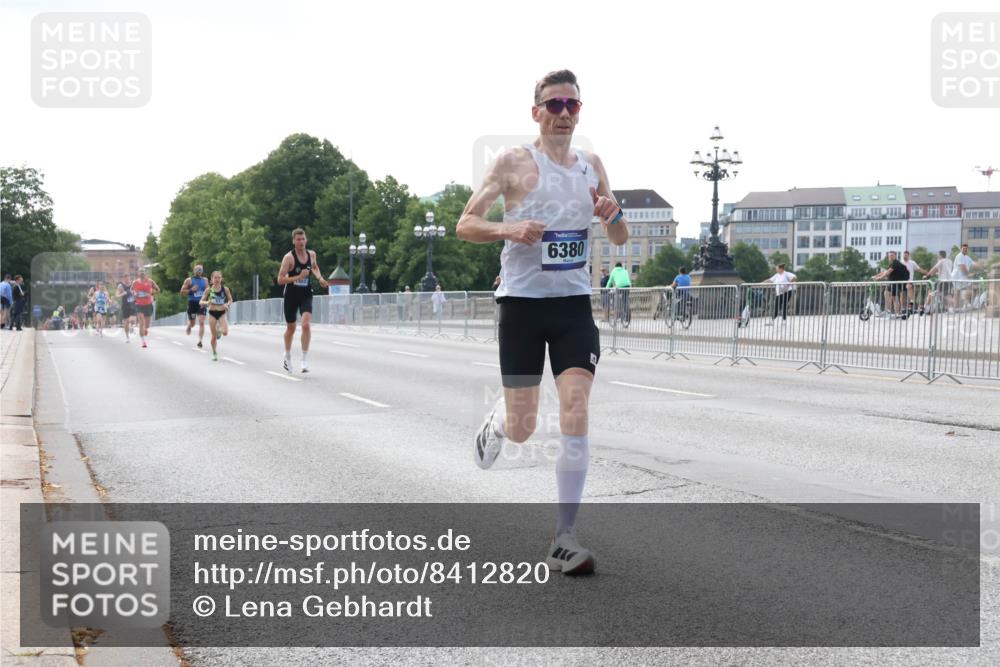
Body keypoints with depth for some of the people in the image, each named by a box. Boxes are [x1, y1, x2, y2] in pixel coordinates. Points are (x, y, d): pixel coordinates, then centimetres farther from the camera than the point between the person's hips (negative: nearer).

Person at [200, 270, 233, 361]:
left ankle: (219, 330, 16)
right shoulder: (209, 290, -3)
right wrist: (207, 302, -22)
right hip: (212, 313, 0)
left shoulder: (225, 289, -2)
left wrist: (227, 304, -11)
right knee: (214, 336, 0)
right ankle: (214, 354, 18)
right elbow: (201, 302, -1)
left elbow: (230, 300, 11)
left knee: (225, 332, -20)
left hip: (222, 313, 0)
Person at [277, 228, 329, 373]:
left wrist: (320, 278, 7)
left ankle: (305, 359, -15)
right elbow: (280, 280, -18)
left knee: (306, 324, -20)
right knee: (291, 328, 11)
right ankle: (287, 357, 35)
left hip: (306, 295, 2)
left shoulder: (311, 254, 1)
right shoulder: (288, 257, -14)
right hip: (291, 295, -2)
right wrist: (299, 277, -27)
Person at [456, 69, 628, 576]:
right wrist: (508, 229, -23)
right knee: (522, 430, 1)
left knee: (575, 415, -11)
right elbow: (465, 225, -3)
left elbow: (620, 240, 16)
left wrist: (614, 215, -7)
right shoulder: (514, 162, -2)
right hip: (522, 301, -3)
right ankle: (497, 419, 41)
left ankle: (564, 539, -5)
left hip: (573, 302, 3)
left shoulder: (592, 166, 10)